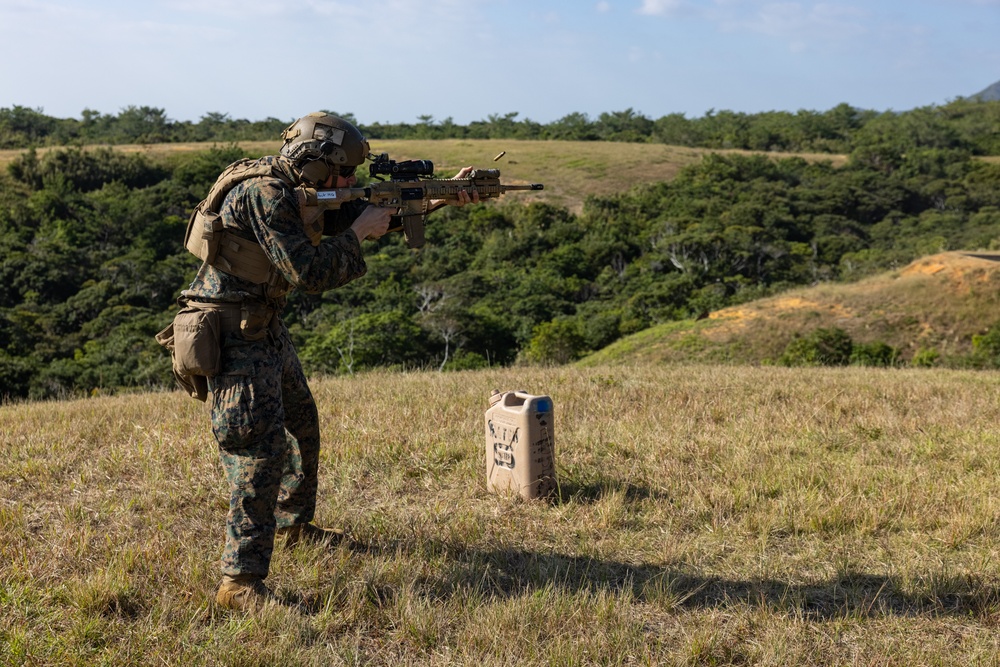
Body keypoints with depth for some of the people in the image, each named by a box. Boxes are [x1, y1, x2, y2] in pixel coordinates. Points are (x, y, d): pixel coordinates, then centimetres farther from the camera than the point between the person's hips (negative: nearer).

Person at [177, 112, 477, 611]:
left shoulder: (297, 192, 9)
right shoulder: (264, 194, -22)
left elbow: (374, 213, 13)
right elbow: (310, 274, -25)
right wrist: (357, 234, -13)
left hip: (264, 327, 10)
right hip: (232, 335, -10)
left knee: (302, 424, 21)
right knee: (261, 447, -13)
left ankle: (292, 524, 40)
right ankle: (240, 582, -8)